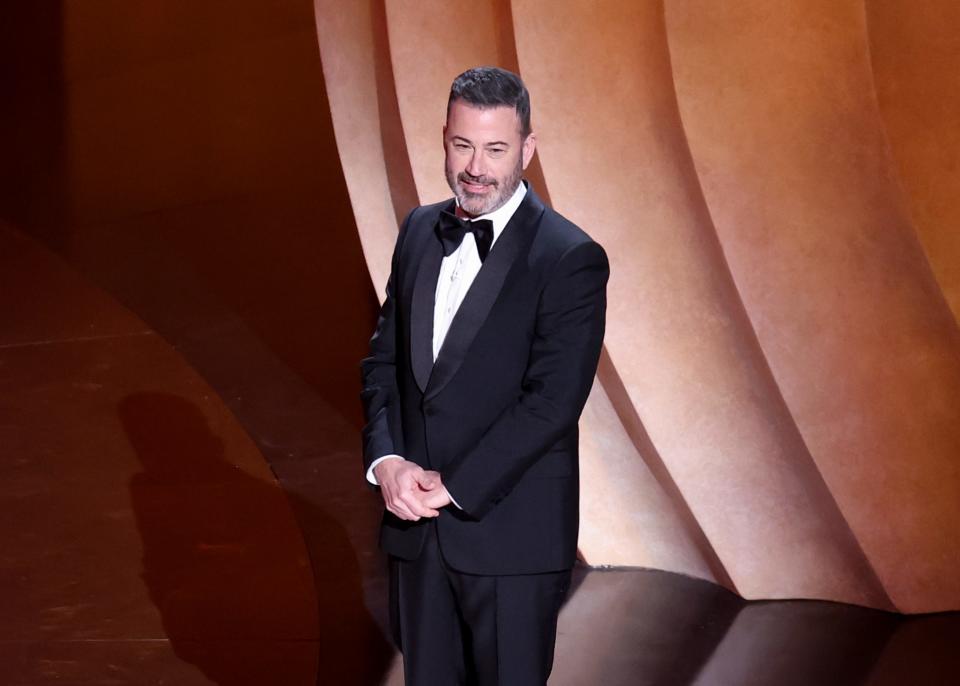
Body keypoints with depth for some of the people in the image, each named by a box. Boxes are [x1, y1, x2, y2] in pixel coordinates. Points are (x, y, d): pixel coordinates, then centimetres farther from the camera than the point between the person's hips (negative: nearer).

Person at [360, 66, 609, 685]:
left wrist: (453, 487, -17)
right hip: (416, 526, 6)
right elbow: (384, 359, 10)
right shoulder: (420, 231, 8)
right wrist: (386, 459, -7)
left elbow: (553, 401, -18)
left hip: (511, 535, -5)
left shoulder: (571, 258, -12)